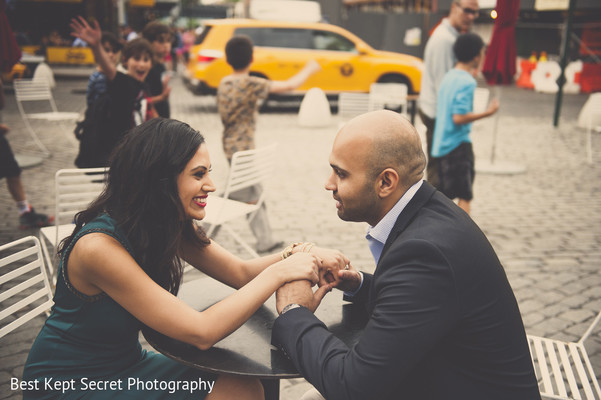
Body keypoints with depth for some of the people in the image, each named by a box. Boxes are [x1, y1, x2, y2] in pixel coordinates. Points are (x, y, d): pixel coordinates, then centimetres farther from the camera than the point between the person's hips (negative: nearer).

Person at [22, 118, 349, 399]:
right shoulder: (99, 246, -30)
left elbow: (241, 272, -2)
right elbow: (200, 333, -31)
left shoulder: (172, 227, -7)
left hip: (127, 364, 7)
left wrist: (301, 255, -19)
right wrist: (278, 273, -28)